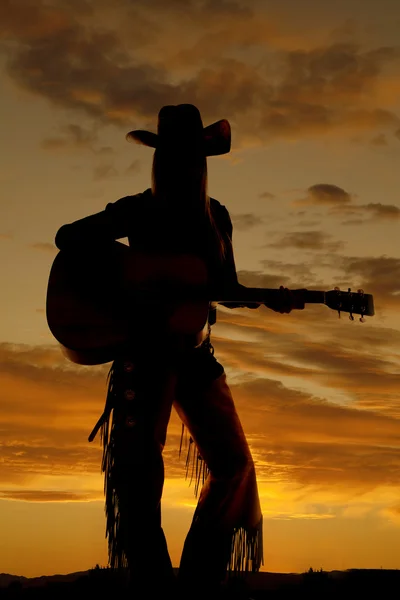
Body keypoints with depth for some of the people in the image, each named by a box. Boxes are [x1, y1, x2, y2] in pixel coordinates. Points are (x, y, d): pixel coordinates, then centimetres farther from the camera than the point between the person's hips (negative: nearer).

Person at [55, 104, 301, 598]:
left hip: (195, 351, 4)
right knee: (138, 466, -7)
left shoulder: (215, 217, 11)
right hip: (143, 348, -4)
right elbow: (66, 238, 1)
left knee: (234, 464, -3)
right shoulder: (138, 211, 1)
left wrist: (268, 300, -1)